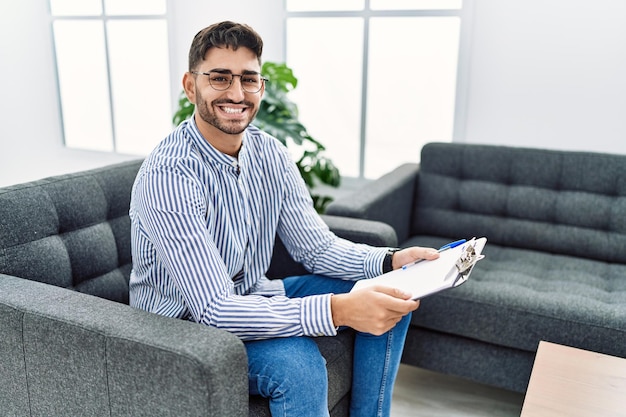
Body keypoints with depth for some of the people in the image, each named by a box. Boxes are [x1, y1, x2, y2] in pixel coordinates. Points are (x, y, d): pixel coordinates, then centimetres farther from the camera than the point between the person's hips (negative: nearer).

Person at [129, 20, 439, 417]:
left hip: (252, 298, 7)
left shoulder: (270, 153, -4)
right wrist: (337, 309, -42)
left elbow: (317, 248, -1)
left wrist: (390, 260, -19)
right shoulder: (168, 175, -27)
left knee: (393, 298, 1)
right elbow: (213, 310, -32)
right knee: (296, 361, -35)